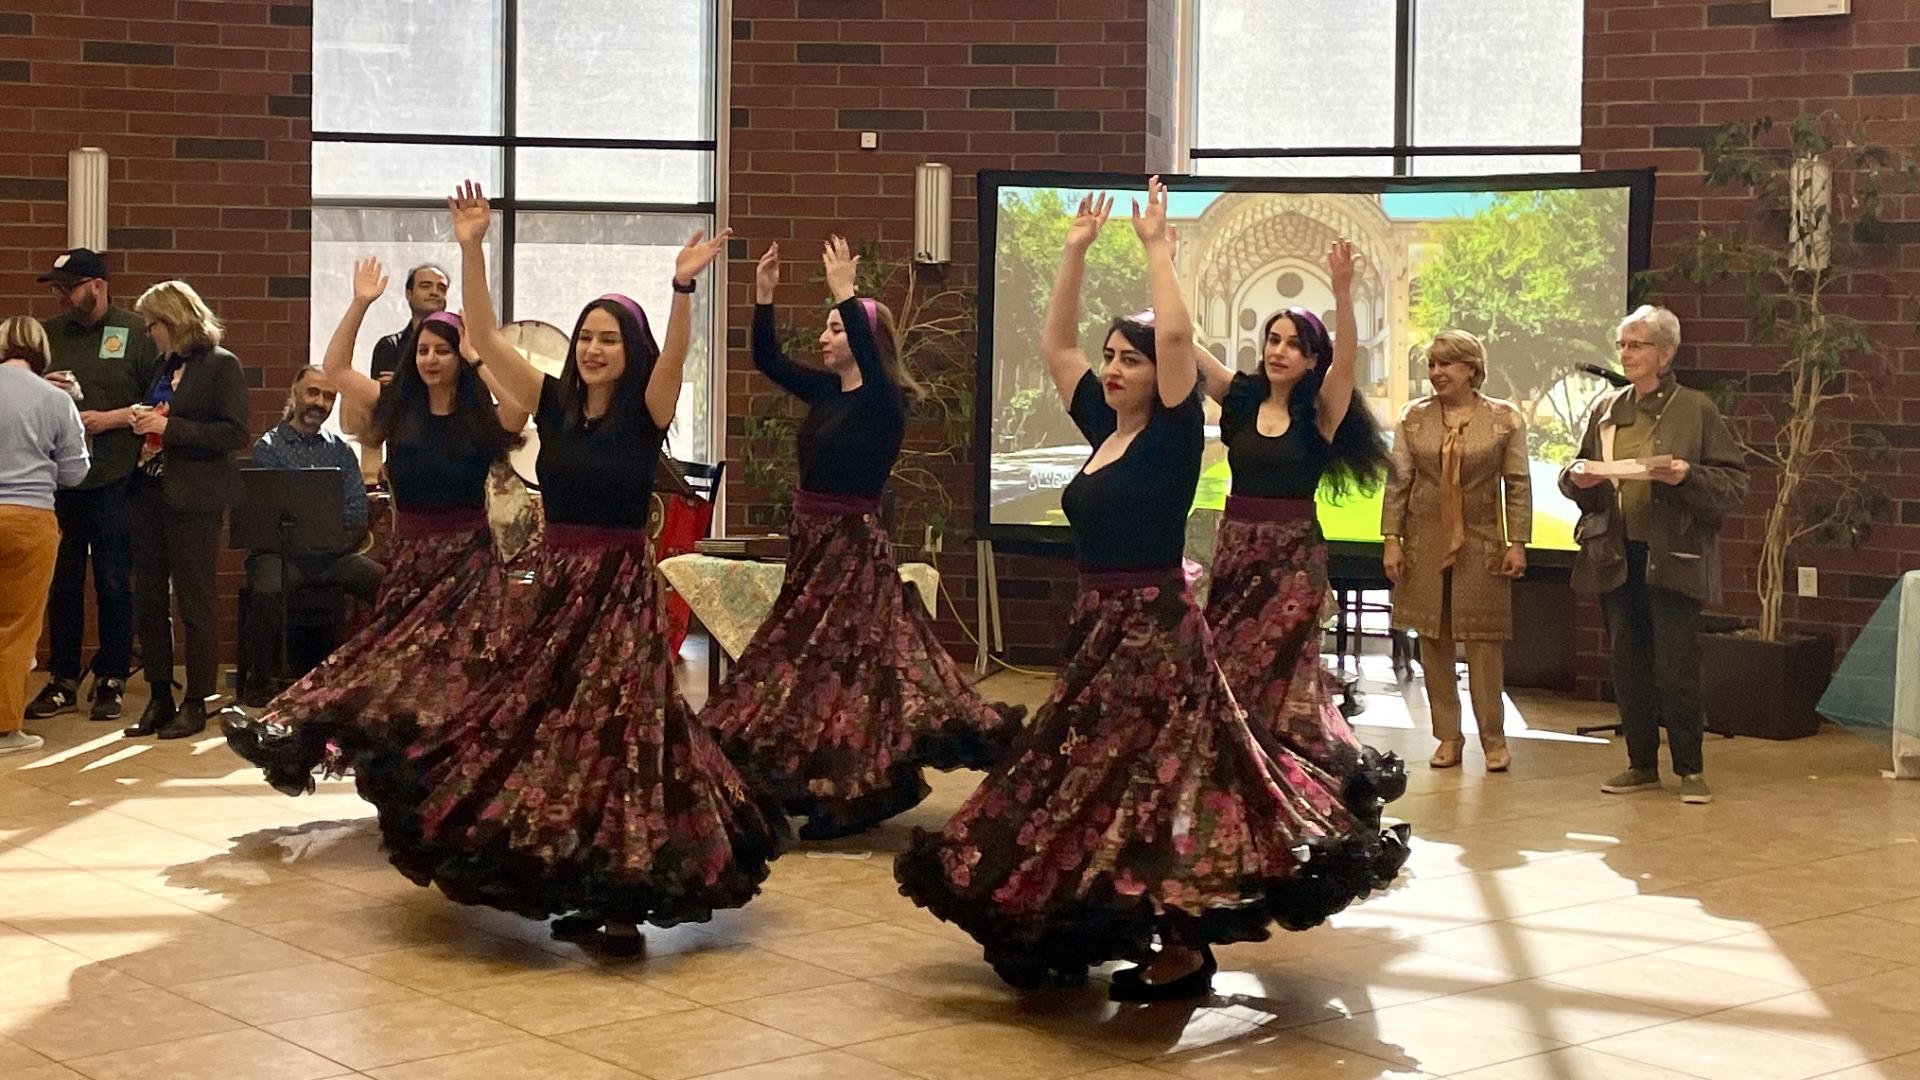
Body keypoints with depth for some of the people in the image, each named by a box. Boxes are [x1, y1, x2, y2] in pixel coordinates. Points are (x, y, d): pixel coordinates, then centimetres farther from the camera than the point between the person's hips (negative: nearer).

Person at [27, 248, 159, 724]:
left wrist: (110, 419, -15)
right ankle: (62, 681, 16)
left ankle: (111, 682, 13)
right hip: (59, 479, 4)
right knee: (62, 583, 9)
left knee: (114, 584, 3)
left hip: (113, 482, -4)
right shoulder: (50, 334, 12)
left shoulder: (135, 333, -2)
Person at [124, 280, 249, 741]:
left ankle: (196, 703, 8)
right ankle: (159, 698, 16)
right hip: (150, 492, 7)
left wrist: (168, 427, -18)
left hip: (192, 497, -7)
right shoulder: (163, 367, 13)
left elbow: (235, 434, -15)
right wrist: (141, 421, 4)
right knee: (147, 599, 8)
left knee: (194, 601, 0)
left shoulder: (221, 365, -7)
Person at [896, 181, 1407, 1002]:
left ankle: (1184, 951, 0)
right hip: (1096, 628, 8)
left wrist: (1156, 245, -14)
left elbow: (1176, 334, -24)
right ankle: (1110, 924, 26)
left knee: (1154, 782, -6)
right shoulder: (1102, 430, 9)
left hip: (1155, 631, -8)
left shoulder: (1173, 435, -10)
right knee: (1093, 779, 14)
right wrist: (1076, 252, 10)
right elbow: (1055, 344, 14)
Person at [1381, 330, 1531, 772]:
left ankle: (1493, 738, 7)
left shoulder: (1505, 419, 0)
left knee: (1484, 642, -1)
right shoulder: (1414, 417, 5)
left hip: (1481, 544, -2)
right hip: (1425, 544, 2)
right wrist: (1391, 540, -1)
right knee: (1433, 642, 4)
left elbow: (1518, 485, 1)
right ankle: (1448, 736, 13)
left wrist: (1518, 543, -5)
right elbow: (1398, 481, 5)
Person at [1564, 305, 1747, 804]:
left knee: (1677, 665, -4)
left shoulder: (1696, 410, -2)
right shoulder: (1606, 408, 11)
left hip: (1673, 557, -5)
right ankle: (1641, 763, 20)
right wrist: (1577, 478, -2)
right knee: (1628, 664, 9)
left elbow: (1735, 483, -4)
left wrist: (1687, 477, -20)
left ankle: (1690, 768, 7)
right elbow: (1573, 475, 21)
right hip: (1615, 554, 5)